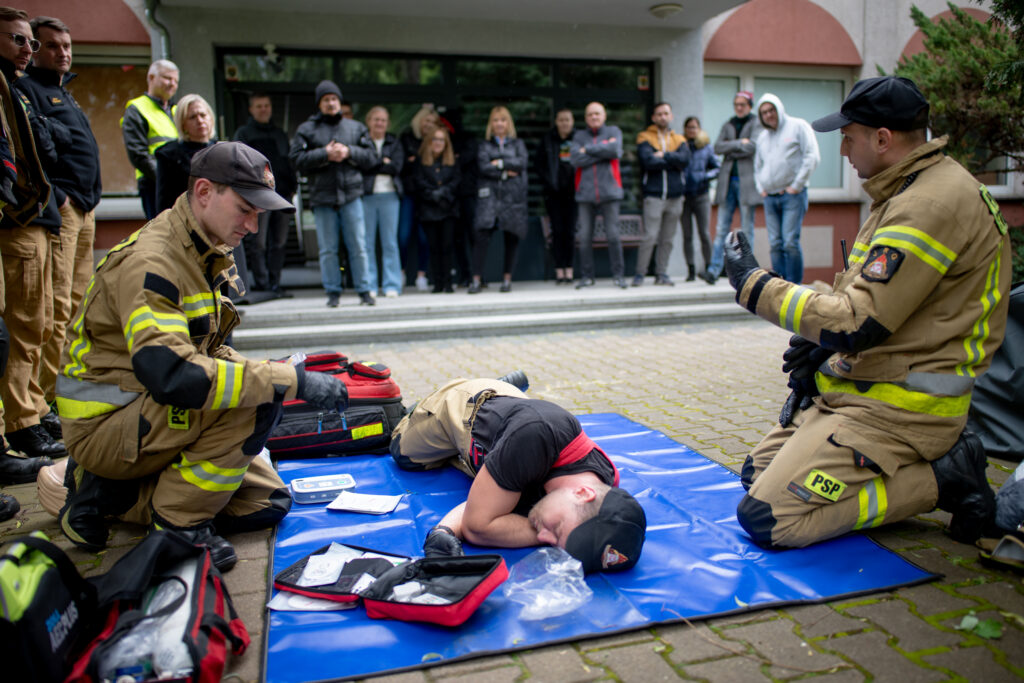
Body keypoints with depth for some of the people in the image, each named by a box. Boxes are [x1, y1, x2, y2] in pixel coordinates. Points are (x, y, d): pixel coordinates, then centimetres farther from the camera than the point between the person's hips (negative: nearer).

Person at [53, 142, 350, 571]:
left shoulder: (203, 254, 6)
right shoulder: (148, 262, -24)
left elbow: (205, 349, 15)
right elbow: (169, 376, -38)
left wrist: (262, 371, -5)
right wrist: (291, 380, -36)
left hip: (150, 415, 9)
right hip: (104, 424, -9)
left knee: (268, 503, 7)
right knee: (255, 403, -29)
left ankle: (111, 492, 12)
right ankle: (180, 524, -10)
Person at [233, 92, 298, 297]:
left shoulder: (280, 134, 23)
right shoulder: (243, 133, 8)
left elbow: (289, 162, 23)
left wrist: (293, 186, 10)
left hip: (282, 195, 5)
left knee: (279, 243, 5)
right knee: (258, 243, -8)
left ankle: (275, 284, 11)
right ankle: (263, 286, -5)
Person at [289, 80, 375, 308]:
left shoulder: (355, 128, 13)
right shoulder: (306, 129, 7)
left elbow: (369, 157, 9)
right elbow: (297, 160, -2)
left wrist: (349, 152, -8)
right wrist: (325, 155, -12)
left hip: (351, 194, 1)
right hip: (322, 196, -1)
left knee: (358, 246, -1)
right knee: (327, 249, 3)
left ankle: (364, 291, 7)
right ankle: (333, 292, 12)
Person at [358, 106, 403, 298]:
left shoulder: (394, 143, 15)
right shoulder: (360, 142, 8)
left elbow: (397, 167, -1)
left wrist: (373, 165, -4)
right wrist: (384, 162, -5)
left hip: (389, 195, 2)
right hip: (366, 196, -1)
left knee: (390, 242, 0)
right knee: (367, 242, -2)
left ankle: (392, 285, 4)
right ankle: (369, 286, 4)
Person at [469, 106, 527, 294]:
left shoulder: (517, 144, 16)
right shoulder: (484, 145, 14)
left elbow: (522, 162, -3)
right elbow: (483, 167, -3)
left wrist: (499, 163, -4)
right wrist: (507, 171, -5)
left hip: (513, 196, 1)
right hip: (489, 195, -1)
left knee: (511, 238, 0)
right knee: (481, 236, -14)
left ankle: (507, 279, 11)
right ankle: (476, 280, -12)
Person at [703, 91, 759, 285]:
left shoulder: (756, 123, 4)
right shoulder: (727, 125, 18)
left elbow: (752, 146, -12)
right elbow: (718, 147, 3)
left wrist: (730, 150, -2)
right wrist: (740, 143, -6)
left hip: (747, 181, -4)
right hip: (728, 181, 4)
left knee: (747, 229, -1)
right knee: (721, 228, -2)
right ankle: (714, 270, -6)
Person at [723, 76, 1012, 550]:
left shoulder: (932, 204, -22)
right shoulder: (912, 191, 12)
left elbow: (856, 324, -25)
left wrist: (752, 283, -17)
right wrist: (819, 346, 4)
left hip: (896, 406, -10)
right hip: (864, 388, 10)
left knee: (766, 520, -14)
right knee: (757, 472, 14)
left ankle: (940, 479, -4)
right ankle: (929, 458, 12)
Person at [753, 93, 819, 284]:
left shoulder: (797, 126, 2)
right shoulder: (762, 137, 19)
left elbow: (812, 157, -5)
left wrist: (796, 185, -8)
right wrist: (761, 187, 14)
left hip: (792, 195, -5)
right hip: (770, 197, 6)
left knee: (790, 242, -13)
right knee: (775, 244, 2)